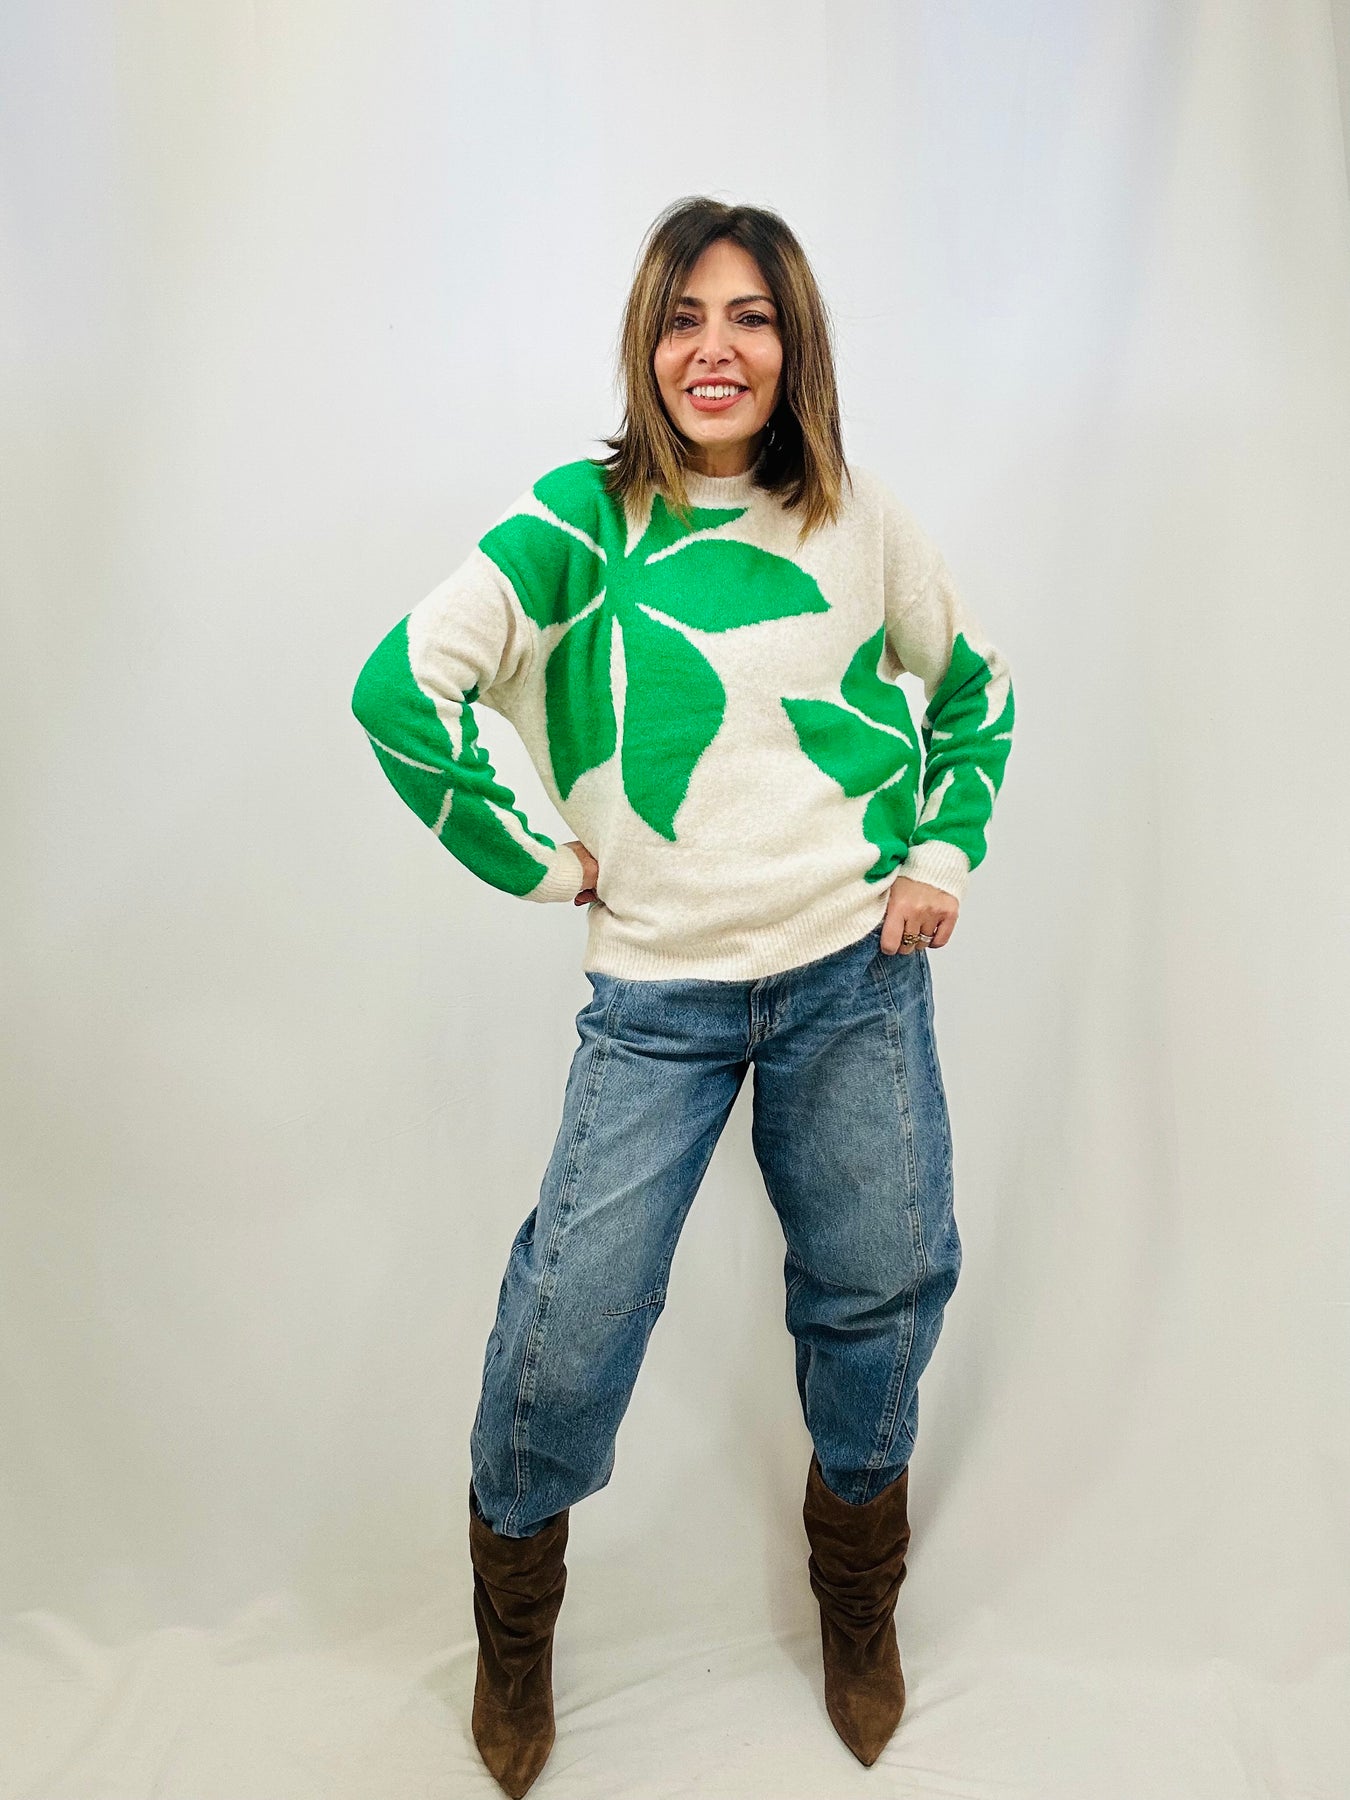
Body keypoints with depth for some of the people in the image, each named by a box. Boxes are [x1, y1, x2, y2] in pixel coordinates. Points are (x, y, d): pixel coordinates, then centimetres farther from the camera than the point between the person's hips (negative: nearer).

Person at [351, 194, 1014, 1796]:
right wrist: (543, 858, -9)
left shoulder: (860, 519, 5)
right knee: (573, 1316, -3)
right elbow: (401, 686, -11)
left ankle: (858, 1603, 41)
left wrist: (949, 854, 6)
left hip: (858, 974, 3)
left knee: (882, 1292, 12)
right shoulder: (583, 519, -4)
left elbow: (978, 690, 18)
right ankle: (514, 1630, 29)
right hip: (658, 992, -2)